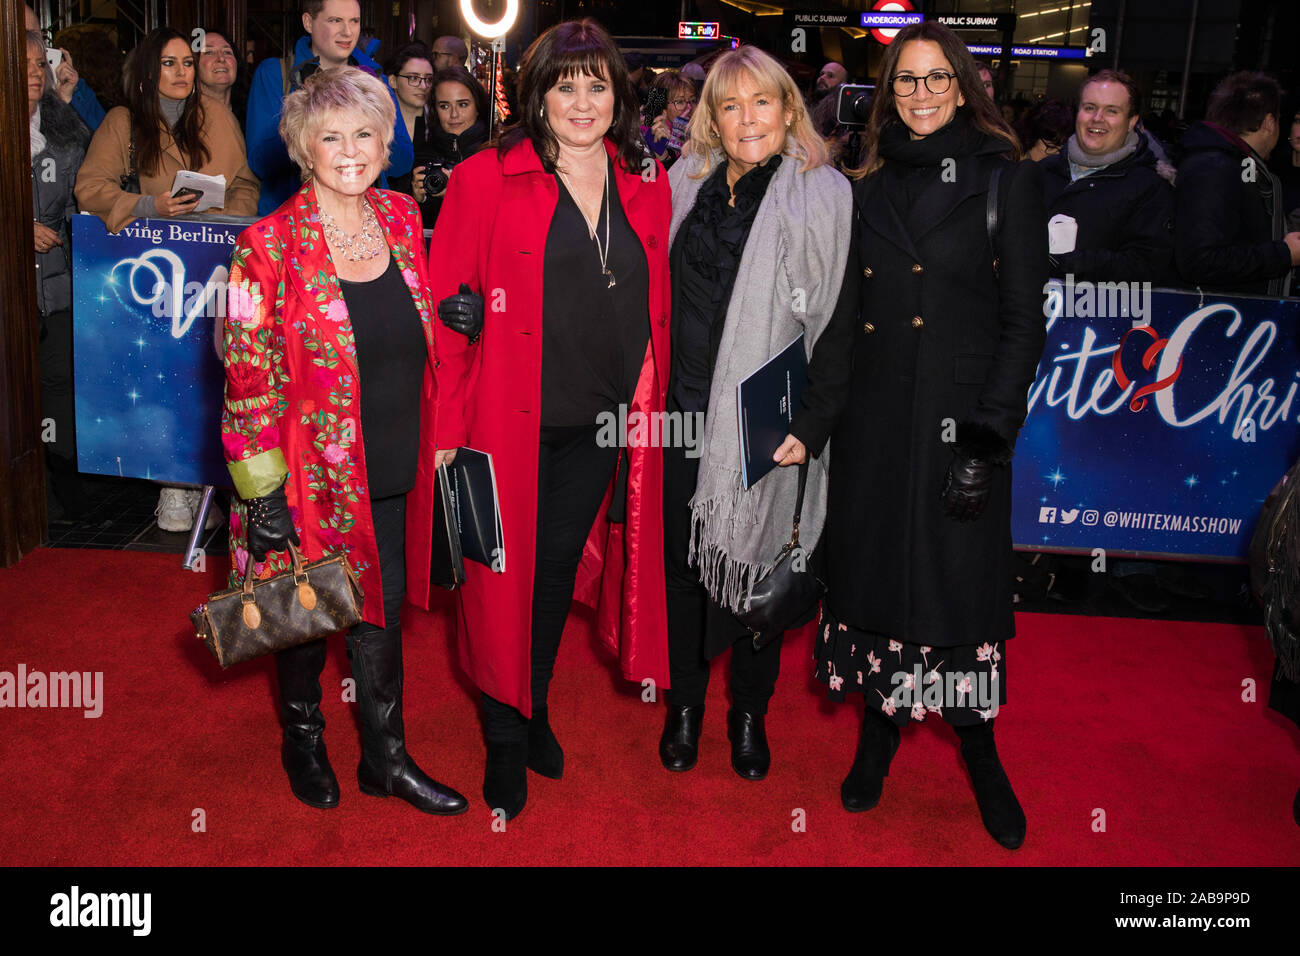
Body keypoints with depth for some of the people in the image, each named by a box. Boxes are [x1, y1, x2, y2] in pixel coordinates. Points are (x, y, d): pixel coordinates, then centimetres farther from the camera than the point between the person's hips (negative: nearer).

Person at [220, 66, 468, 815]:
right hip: (312, 474, -4)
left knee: (383, 608, 15)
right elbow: (249, 379, -13)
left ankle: (388, 758, 34)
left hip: (392, 471, 4)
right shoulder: (269, 247, -13)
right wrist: (263, 492, -15)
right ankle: (303, 737, 43)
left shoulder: (402, 218, 2)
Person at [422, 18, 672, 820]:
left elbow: (657, 307, 11)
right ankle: (507, 737, 28)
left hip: (605, 424, 4)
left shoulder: (647, 187, 6)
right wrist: (448, 423, -13)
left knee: (560, 569, 17)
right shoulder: (487, 180, -7)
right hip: (512, 421, -3)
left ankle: (536, 707, 39)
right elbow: (447, 306, -8)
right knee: (507, 573, 7)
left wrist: (653, 401, 6)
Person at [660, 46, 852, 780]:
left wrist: (812, 424, -14)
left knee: (753, 566, 8)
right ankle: (686, 704, 31)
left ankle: (750, 713, 29)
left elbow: (834, 320, -8)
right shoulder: (689, 189, 8)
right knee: (683, 561, 11)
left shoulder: (822, 196, -5)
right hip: (685, 414, 4)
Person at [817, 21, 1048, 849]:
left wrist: (989, 437, -12)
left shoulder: (1006, 181, -1)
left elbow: (1024, 321, -4)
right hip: (874, 417, 4)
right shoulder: (871, 189, 11)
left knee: (959, 580, 1)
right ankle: (881, 731, 27)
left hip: (960, 417, -3)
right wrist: (829, 414, 5)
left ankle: (979, 752, 20)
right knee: (873, 568, 9)